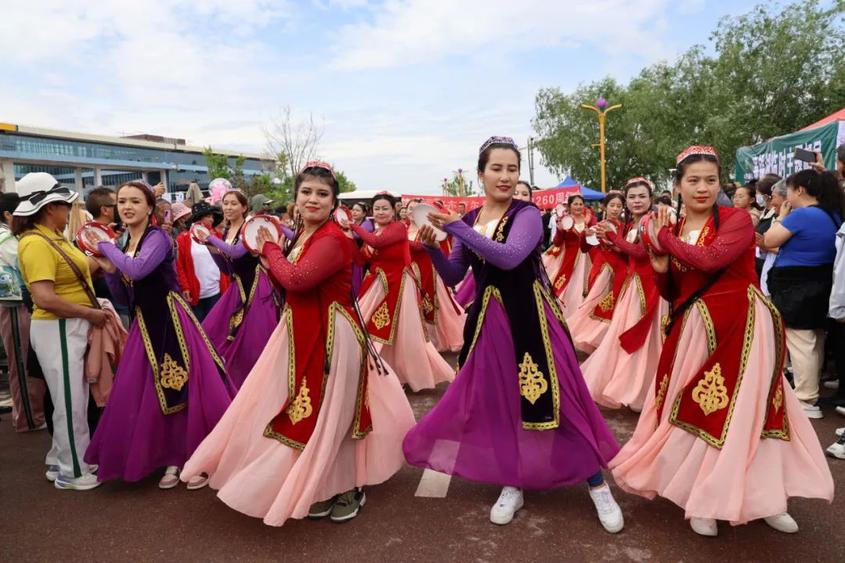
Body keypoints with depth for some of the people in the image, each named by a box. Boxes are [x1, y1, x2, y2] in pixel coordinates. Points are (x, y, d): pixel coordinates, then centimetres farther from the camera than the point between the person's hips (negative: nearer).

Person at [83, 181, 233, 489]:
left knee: (186, 388, -4)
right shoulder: (122, 245, 12)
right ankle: (172, 460, 23)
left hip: (172, 321, -8)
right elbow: (125, 298, 15)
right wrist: (110, 270, -2)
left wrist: (106, 247, -14)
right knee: (150, 394, 9)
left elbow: (138, 270, -30)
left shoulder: (158, 237, -10)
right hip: (145, 325, 8)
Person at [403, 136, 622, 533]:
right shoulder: (469, 220, 7)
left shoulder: (527, 214, -10)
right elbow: (453, 276, 9)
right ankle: (512, 485, 28)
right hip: (488, 319, 5)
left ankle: (598, 486, 16)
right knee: (495, 399, 9)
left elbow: (510, 257, -28)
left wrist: (457, 228, -28)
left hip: (529, 317, -5)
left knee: (553, 397, -3)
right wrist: (432, 247, -8)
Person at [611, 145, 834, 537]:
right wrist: (659, 264, -8)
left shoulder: (737, 219, -7)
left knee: (741, 410, 3)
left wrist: (664, 237, -13)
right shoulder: (673, 231, 8)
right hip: (694, 330, 5)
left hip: (740, 328, -4)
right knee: (693, 410, 9)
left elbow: (710, 259, -27)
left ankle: (752, 497, 22)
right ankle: (703, 492, 26)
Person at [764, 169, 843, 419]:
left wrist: (781, 216, 2)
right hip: (819, 286, 10)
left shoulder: (801, 215, -18)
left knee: (800, 344, -3)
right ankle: (811, 392, 29)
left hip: (797, 288, -10)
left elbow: (769, 240, -11)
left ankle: (807, 401, 3)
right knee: (814, 344, 17)